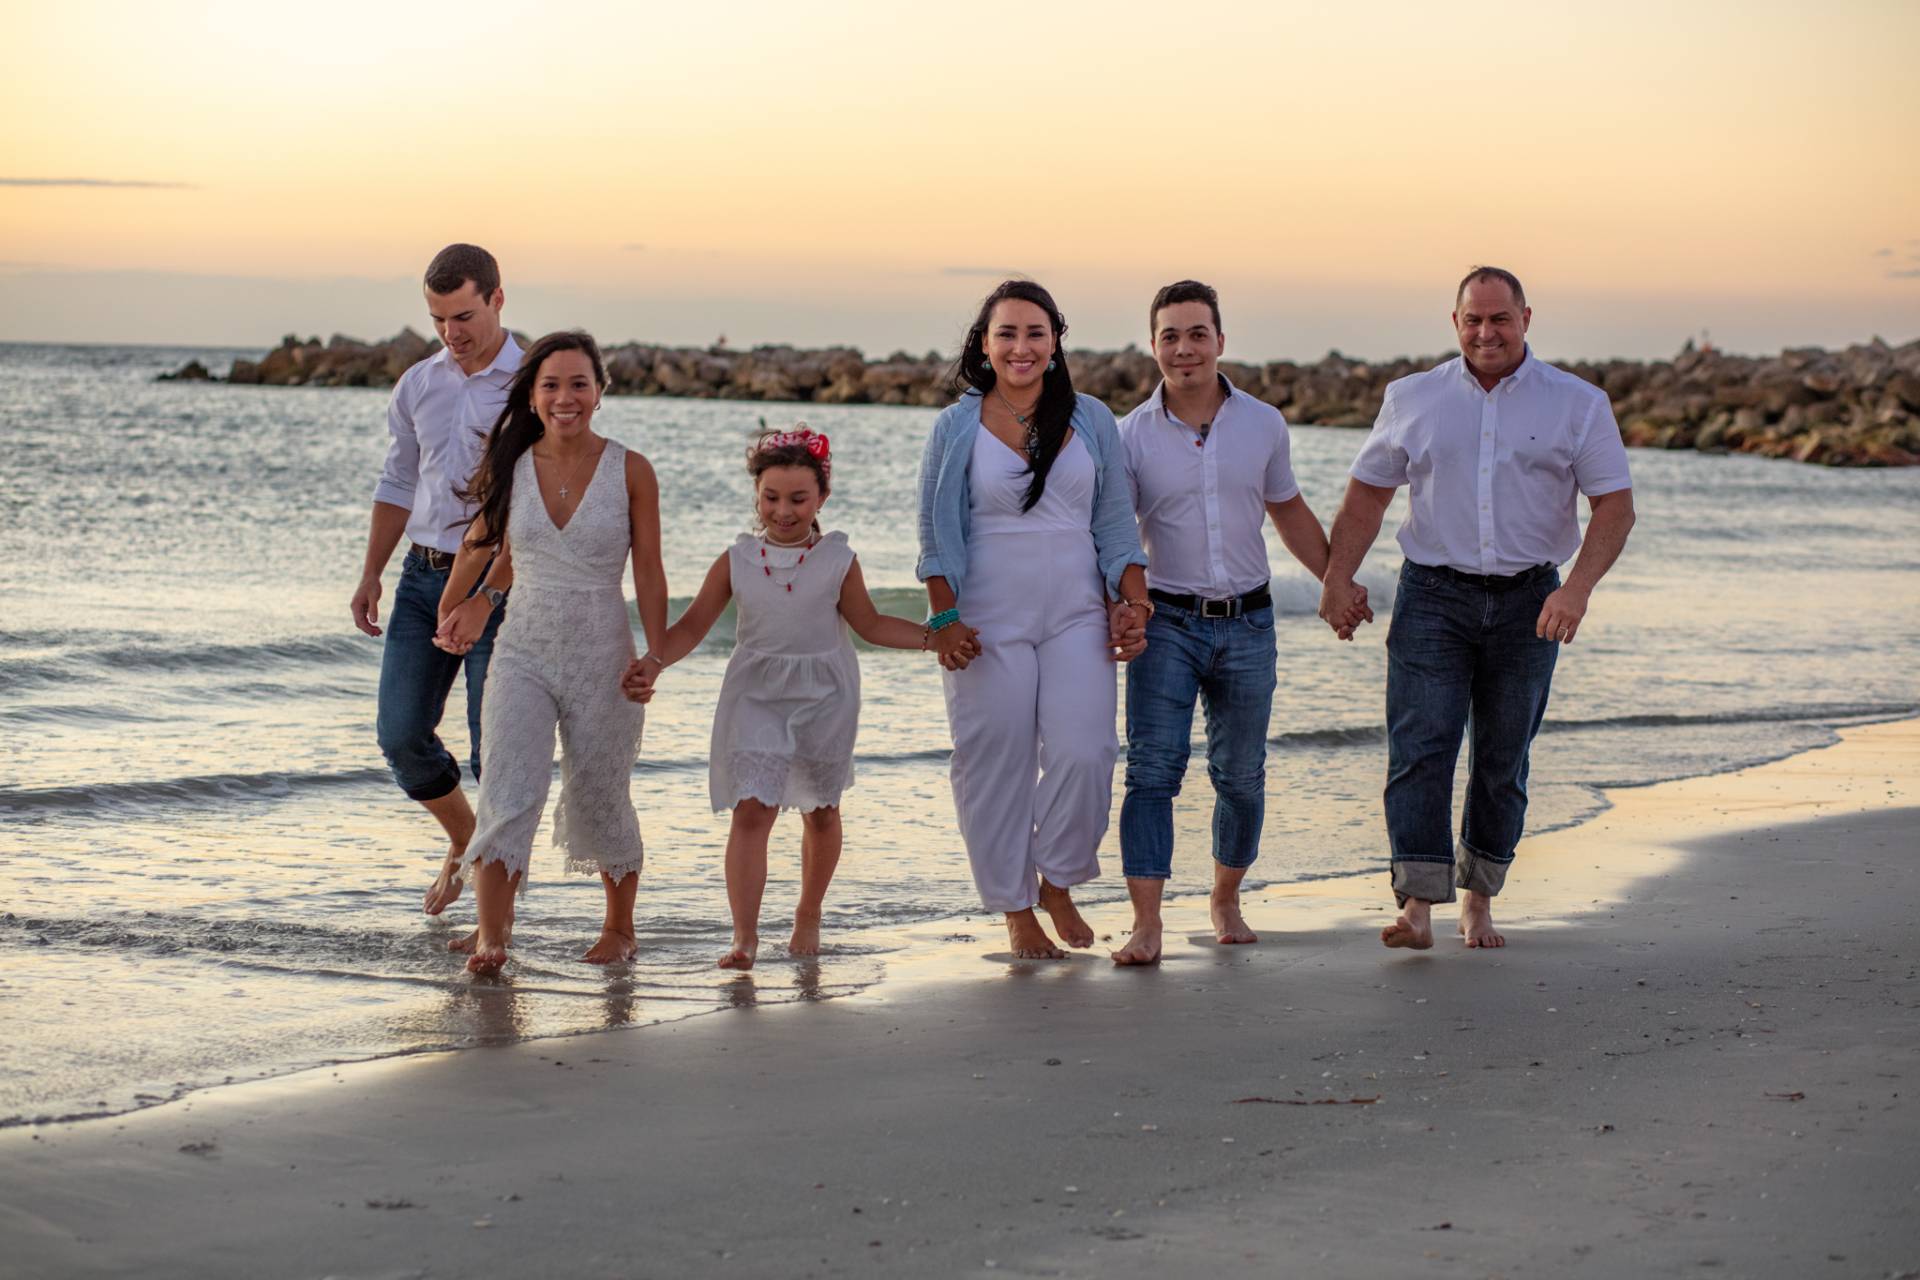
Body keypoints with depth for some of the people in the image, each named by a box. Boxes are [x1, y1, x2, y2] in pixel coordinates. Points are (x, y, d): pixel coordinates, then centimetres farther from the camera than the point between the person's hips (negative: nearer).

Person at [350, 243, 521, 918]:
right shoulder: (418, 385, 9)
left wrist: (487, 594, -22)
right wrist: (371, 573, 10)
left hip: (502, 581, -5)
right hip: (424, 576, 5)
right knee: (401, 735, 2)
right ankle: (464, 843, 28)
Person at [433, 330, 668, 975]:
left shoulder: (630, 471, -6)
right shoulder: (511, 469, 0)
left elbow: (648, 573, -4)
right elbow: (478, 543, 17)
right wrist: (452, 609, 30)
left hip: (602, 655, -1)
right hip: (523, 653, 1)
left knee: (598, 799, 11)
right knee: (508, 793, -14)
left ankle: (619, 927, 32)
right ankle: (491, 939, -19)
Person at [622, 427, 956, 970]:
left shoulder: (838, 560, -4)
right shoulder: (736, 561, -5)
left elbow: (871, 624, 6)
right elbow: (693, 625, -1)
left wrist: (934, 637, -1)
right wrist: (653, 663, -17)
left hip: (823, 694, 1)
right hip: (756, 694, -1)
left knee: (821, 811, 12)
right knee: (752, 808, -14)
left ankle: (808, 918, 33)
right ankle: (744, 936, -14)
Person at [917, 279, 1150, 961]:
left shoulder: (1090, 419, 7)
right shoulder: (956, 427, 2)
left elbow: (1116, 521, 9)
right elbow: (935, 534, 1)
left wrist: (1133, 604, 1)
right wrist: (944, 618, -7)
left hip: (1077, 616, 1)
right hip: (989, 621, -1)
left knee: (1083, 754, -10)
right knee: (997, 764, 0)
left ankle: (1058, 883, 14)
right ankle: (1016, 911, 14)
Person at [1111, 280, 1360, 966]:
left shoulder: (1263, 424, 3)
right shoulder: (1132, 435, -3)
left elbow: (1289, 511, 17)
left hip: (1248, 623, 2)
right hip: (1167, 623, -2)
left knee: (1241, 776, 10)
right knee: (1152, 770, -11)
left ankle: (1225, 900, 29)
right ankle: (1146, 923, -13)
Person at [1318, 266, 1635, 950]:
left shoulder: (1578, 405, 1)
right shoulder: (1413, 399, 6)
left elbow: (1615, 507, -2)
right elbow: (1367, 493, 12)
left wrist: (1577, 588, -17)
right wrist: (1337, 581, 3)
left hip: (1527, 602, 0)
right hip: (1434, 593, 0)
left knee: (1503, 759, 7)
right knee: (1419, 747, -13)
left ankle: (1479, 901, 20)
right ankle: (1417, 905, -17)